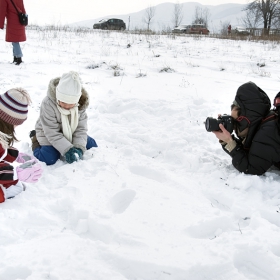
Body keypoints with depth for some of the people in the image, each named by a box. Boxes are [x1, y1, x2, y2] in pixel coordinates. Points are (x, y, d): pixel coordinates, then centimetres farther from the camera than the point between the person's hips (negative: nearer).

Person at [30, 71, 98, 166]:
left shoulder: (81, 103, -18)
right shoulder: (48, 104, -32)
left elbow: (81, 128, -13)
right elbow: (52, 133, -29)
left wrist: (79, 148, -27)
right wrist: (67, 149, -36)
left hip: (70, 134, 5)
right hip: (49, 136, -5)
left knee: (92, 146, 1)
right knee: (49, 159, -24)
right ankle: (35, 140, 9)